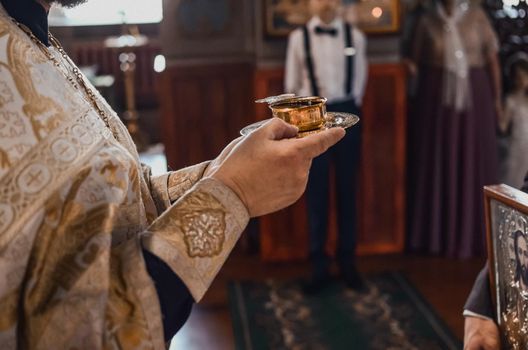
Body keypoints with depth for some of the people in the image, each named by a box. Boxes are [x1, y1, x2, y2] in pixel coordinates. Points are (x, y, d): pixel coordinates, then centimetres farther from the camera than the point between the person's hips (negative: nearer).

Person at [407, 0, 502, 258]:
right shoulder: (427, 21, 4)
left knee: (473, 161, 4)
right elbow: (416, 63, 6)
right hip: (437, 97, 0)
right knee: (438, 162, 3)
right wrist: (415, 99, 0)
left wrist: (497, 98, 1)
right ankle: (438, 233, 13)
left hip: (474, 95, 0)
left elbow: (492, 58, 4)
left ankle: (473, 232, 17)